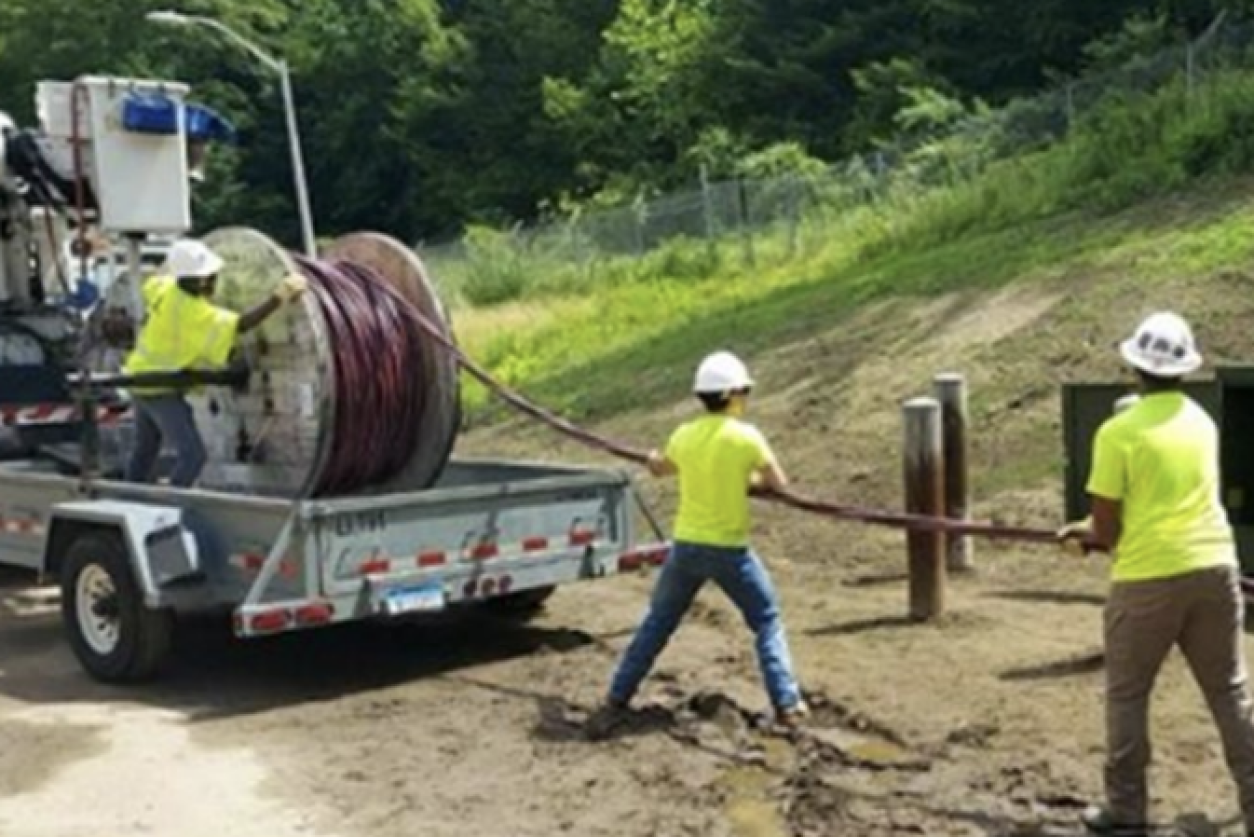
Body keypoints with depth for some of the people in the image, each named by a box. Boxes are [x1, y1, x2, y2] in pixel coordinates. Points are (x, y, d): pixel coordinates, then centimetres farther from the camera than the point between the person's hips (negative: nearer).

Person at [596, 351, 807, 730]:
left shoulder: (684, 435, 0)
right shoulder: (746, 436, -12)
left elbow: (661, 469, 20)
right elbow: (778, 483, -4)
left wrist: (654, 460, 44)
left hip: (687, 545, 4)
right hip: (730, 550, -3)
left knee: (657, 622, 16)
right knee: (768, 621, 11)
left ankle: (617, 697, 19)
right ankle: (787, 703, 4)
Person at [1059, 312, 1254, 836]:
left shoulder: (1119, 431, -10)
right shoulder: (1202, 422, 9)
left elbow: (1106, 528, -8)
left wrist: (1098, 536, 16)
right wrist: (1096, 529, 24)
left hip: (1148, 577, -5)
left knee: (1126, 695, 10)